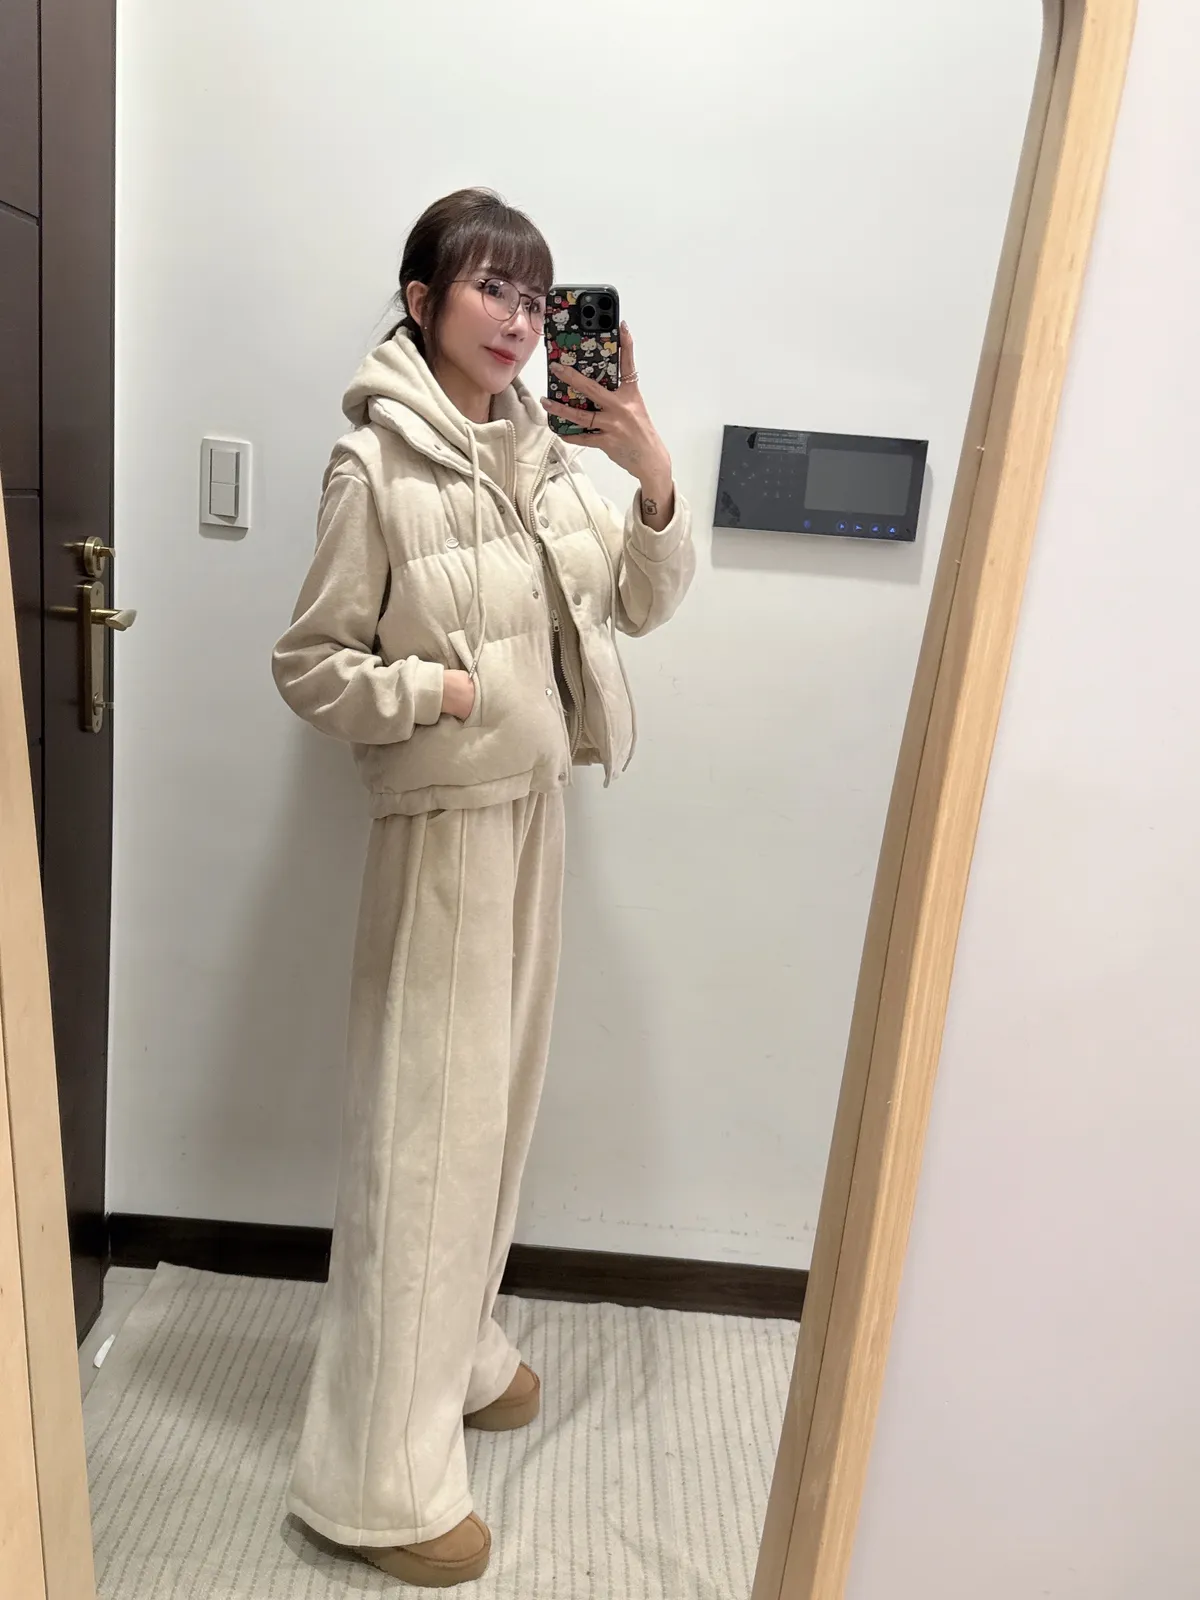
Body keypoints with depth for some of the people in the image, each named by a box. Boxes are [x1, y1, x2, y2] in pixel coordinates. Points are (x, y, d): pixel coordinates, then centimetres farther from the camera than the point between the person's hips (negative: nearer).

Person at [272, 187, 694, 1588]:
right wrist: (438, 689, -23)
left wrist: (653, 477, -10)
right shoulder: (375, 462, -11)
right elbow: (307, 667, -10)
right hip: (444, 817, -7)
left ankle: (457, 1349, 40)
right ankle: (377, 1474, 18)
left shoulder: (542, 451, 6)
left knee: (497, 1093, 17)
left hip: (533, 802, 7)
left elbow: (642, 601, 4)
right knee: (425, 1119, -1)